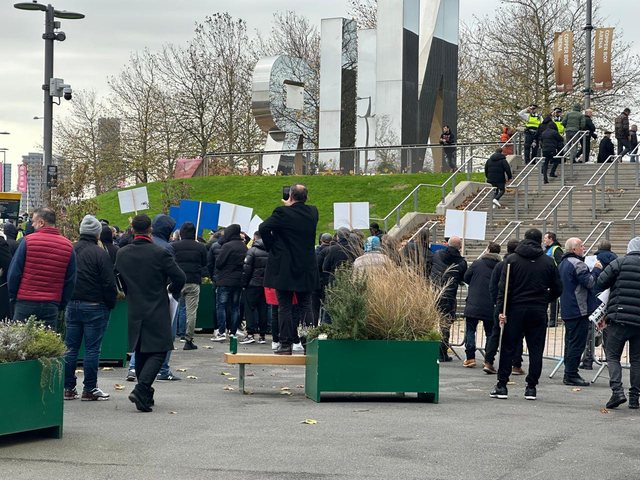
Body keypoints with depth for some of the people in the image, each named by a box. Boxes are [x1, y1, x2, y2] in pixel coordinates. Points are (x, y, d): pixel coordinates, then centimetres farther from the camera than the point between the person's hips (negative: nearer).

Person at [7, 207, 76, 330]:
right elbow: (71, 281, 7)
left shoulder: (27, 241, -6)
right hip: (52, 305, 3)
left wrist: (13, 297, 9)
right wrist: (61, 305, 14)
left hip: (26, 303, -3)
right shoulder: (68, 246, 4)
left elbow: (14, 273, -4)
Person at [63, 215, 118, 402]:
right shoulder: (100, 254, -12)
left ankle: (68, 388, 11)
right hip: (94, 307, -5)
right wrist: (111, 304, 0)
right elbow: (109, 283, -13)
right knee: (92, 349, 0)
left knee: (70, 348, 9)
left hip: (71, 306, 5)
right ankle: (90, 389, 3)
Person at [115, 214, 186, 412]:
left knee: (140, 353, 16)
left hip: (134, 311, 5)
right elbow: (180, 277, -10)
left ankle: (146, 395, 21)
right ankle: (141, 389, -20)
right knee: (158, 352, -2)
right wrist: (173, 290, 12)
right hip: (157, 312, -5)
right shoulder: (160, 253, -13)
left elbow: (118, 279, 11)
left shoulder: (122, 254, 0)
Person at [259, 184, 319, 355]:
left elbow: (264, 227, -21)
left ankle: (286, 344, 0)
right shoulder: (313, 212, 1)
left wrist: (271, 247, -8)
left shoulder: (282, 213, -14)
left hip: (284, 269, -4)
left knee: (284, 307, 1)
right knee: (306, 307, 10)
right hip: (306, 268, 4)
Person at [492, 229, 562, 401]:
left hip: (516, 309, -1)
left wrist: (502, 309, -6)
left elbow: (503, 287, -6)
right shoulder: (548, 262, 3)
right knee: (536, 349, 6)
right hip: (539, 311, 1)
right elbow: (557, 288, 5)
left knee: (508, 348, 4)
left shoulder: (512, 259, 0)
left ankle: (502, 386, 3)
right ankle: (531, 387, 4)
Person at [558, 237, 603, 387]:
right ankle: (571, 375, -7)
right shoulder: (577, 264, -17)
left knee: (571, 342, 16)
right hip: (579, 310, -10)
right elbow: (589, 282, -21)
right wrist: (597, 270, -5)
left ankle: (569, 374, 21)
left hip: (567, 310, 10)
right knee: (577, 344, -7)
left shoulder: (562, 264, 15)